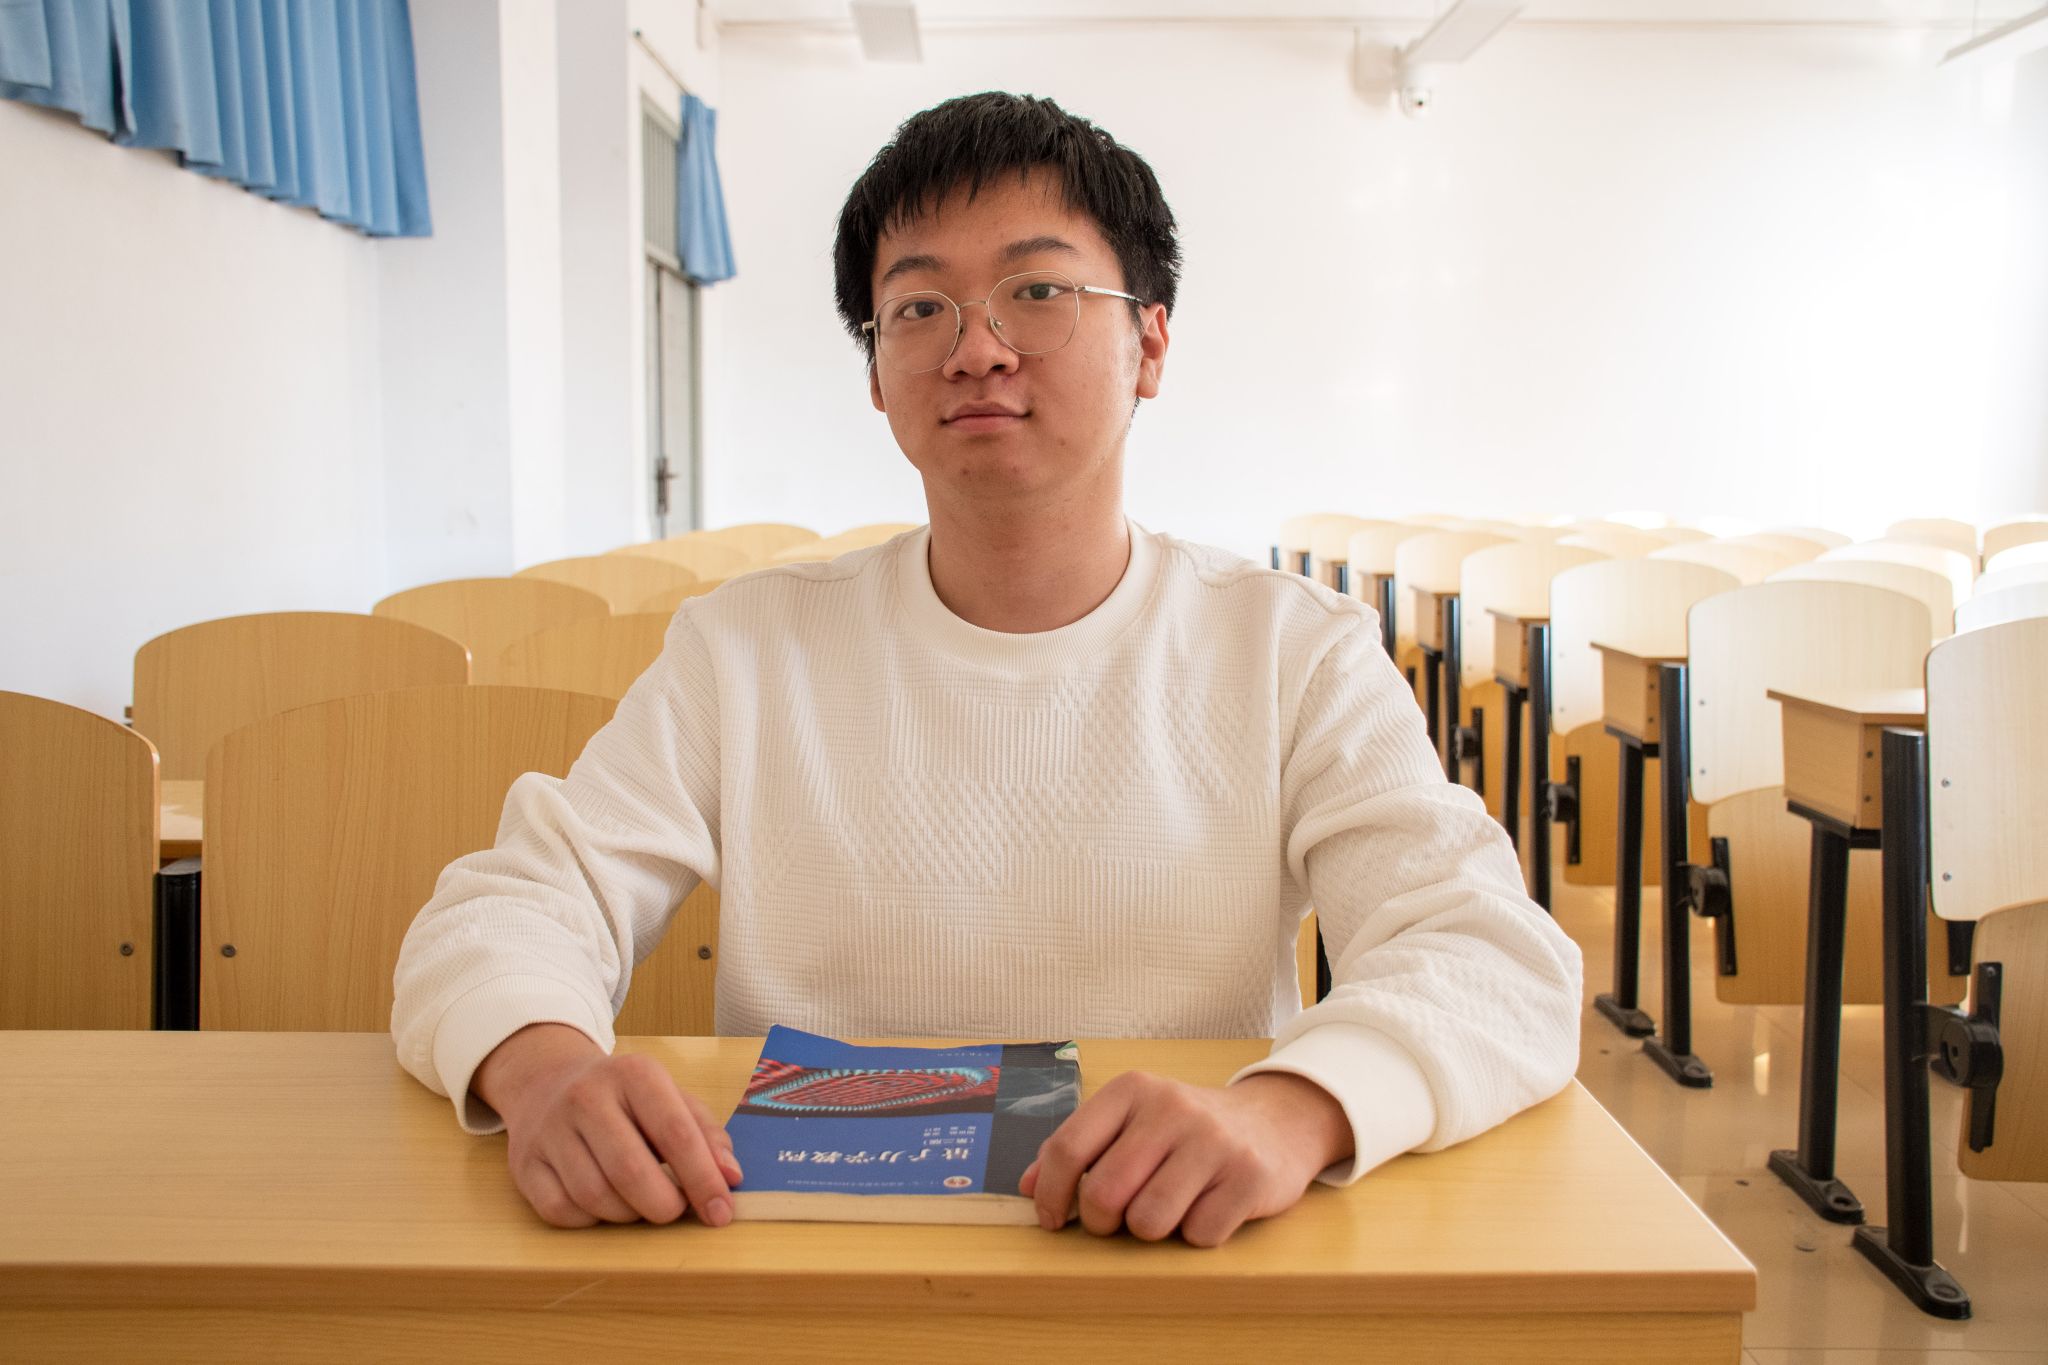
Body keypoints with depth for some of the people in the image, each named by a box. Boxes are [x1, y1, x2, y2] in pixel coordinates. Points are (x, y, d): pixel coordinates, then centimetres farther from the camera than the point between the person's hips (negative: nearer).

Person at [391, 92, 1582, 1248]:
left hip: (1182, 1269, -2)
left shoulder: (1295, 653, -1)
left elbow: (1501, 957, -13)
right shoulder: (746, 651, 3)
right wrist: (540, 1063, -27)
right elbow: (515, 906, -3)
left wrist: (1288, 1111, -34)